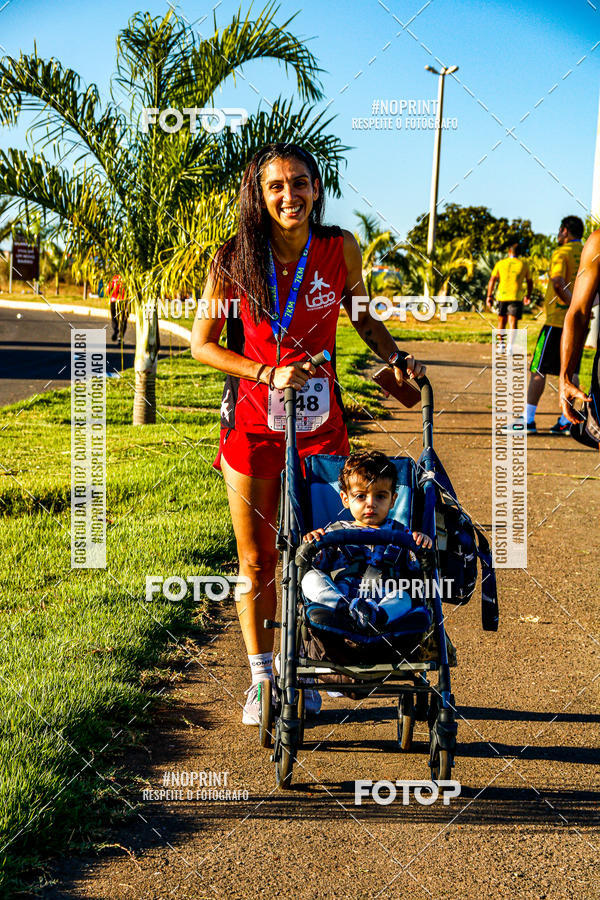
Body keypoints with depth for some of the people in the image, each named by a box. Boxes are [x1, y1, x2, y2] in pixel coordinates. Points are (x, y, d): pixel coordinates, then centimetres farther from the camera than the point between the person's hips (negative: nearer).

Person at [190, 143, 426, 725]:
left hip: (317, 422, 1)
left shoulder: (339, 249, -5)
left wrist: (396, 359, -3)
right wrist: (268, 374, -15)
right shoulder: (234, 260, -9)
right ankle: (260, 678, 25)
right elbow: (202, 343, -3)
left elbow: (361, 316, 13)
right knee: (256, 561, 9)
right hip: (251, 425, -1)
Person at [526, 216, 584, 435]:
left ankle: (528, 419, -3)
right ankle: (566, 420, 7)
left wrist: (572, 303, -18)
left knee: (539, 370, -1)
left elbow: (558, 283, -24)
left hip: (558, 319, -6)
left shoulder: (561, 253, -9)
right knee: (571, 371, 8)